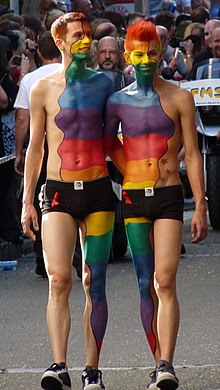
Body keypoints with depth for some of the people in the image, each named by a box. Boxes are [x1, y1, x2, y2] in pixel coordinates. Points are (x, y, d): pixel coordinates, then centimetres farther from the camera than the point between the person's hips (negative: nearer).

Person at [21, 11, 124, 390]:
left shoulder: (103, 83, 7)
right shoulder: (43, 89, 3)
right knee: (58, 279, -14)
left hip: (98, 191, 2)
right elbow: (35, 148, 7)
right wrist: (27, 201, 5)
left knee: (94, 283, 2)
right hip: (59, 192, -1)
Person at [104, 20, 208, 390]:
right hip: (133, 196, 2)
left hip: (169, 196, -2)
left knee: (165, 280, -14)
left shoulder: (179, 98, 2)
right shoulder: (117, 100, 8)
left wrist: (200, 207, -1)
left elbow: (192, 155, 3)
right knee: (146, 285, 2)